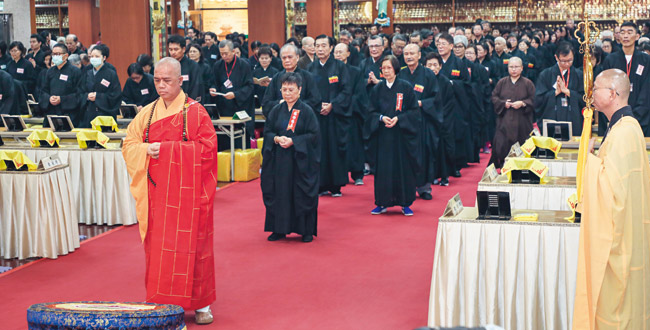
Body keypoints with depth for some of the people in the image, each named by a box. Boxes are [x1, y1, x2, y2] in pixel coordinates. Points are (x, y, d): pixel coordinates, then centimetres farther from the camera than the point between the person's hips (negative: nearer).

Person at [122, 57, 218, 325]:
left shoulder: (195, 112, -1)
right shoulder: (147, 114, 11)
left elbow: (206, 147, -10)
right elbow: (129, 146, 12)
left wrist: (165, 148, -13)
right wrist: (147, 149, -11)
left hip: (187, 191, -3)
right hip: (156, 191, 4)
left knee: (191, 245, -2)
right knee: (157, 247, 3)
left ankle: (200, 304, 9)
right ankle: (161, 303, 12)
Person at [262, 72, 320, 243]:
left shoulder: (306, 111, -4)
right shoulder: (276, 110, 8)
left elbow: (314, 135, -7)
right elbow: (267, 131, 10)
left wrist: (293, 141, -17)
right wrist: (276, 139, -12)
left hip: (301, 160, -3)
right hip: (279, 160, 4)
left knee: (303, 194, 0)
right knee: (278, 193, 4)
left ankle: (306, 230, 11)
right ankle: (279, 229, 14)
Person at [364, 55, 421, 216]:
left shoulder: (406, 87, -1)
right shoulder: (377, 89, 6)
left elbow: (414, 111, -2)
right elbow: (371, 112, 7)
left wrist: (398, 118, -15)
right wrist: (381, 118, -12)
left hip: (401, 134, -2)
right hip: (382, 135, 2)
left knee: (404, 167, 0)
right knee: (382, 168, 2)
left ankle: (405, 204, 10)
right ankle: (382, 203, 12)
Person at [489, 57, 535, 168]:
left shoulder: (527, 83, 5)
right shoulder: (502, 82, 9)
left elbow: (534, 100, 2)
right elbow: (494, 97, 8)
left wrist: (522, 103, -14)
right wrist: (503, 103, -9)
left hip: (521, 121, -1)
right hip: (504, 121, 1)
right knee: (501, 145, -8)